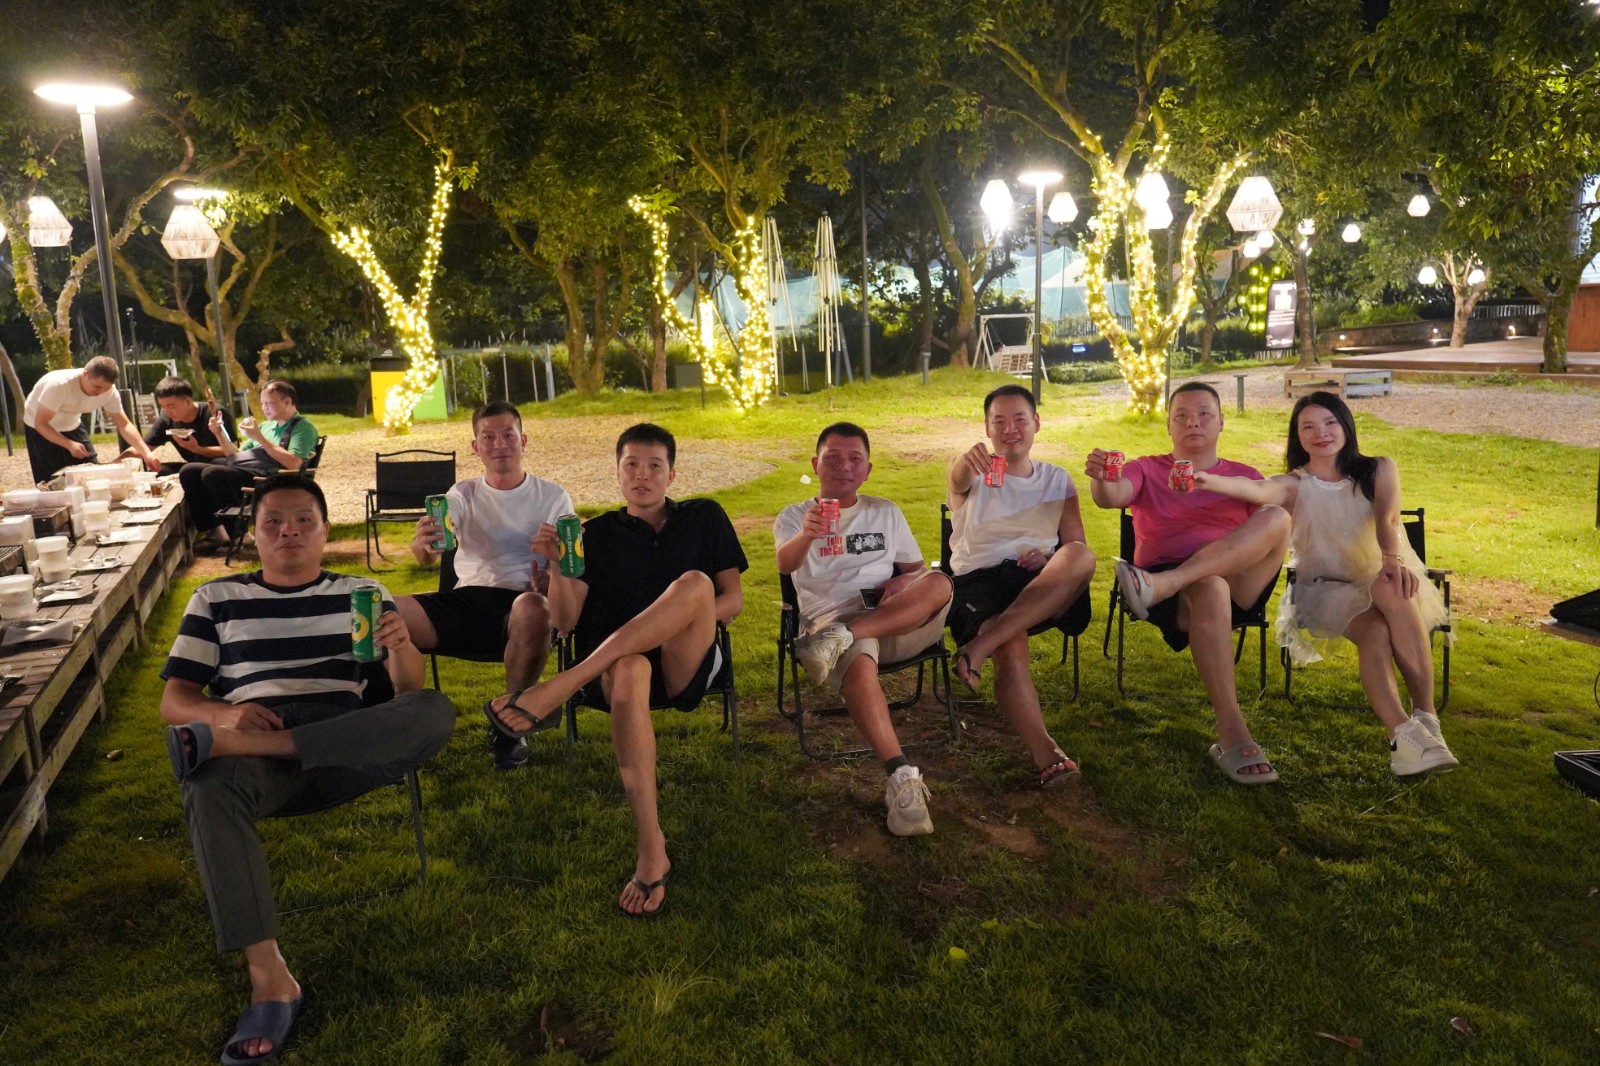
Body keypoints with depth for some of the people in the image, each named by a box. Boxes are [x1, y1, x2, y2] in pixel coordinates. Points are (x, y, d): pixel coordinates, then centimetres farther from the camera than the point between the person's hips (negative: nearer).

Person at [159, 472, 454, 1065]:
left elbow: (409, 692, 9)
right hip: (257, 762, 0)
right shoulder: (216, 600, 20)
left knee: (434, 712, -30)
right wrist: (225, 712, -13)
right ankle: (268, 977, -38)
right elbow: (173, 702, 12)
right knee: (210, 791, -37)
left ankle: (231, 745, -31)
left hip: (344, 749, 1)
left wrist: (401, 646, -16)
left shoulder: (360, 594, 19)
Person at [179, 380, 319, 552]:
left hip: (264, 477, -9)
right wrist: (219, 433, 12)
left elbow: (293, 464, -15)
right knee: (188, 471, -7)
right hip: (238, 469, 9)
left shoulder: (303, 427, 2)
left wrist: (260, 438, -13)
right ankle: (210, 531, -6)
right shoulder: (266, 426, 28)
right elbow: (236, 455, 27)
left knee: (211, 473, -29)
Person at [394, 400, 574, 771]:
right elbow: (428, 555, -3)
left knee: (532, 609, -41)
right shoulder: (463, 495, 15)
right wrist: (422, 546, -29)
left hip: (521, 599, -2)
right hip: (468, 598, 2)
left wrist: (550, 582, -19)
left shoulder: (552, 497, 13)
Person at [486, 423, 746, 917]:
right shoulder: (599, 533, 16)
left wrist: (689, 618, -9)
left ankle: (558, 689, -34)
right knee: (629, 670, -40)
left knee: (694, 583, -31)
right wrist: (558, 566, -11)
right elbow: (566, 622, 7)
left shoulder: (704, 518, 18)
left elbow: (733, 600, 11)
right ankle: (650, 847, -44)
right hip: (616, 664, 0)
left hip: (687, 665, 1)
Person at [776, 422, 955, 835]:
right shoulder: (794, 517, 14)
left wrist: (906, 582, -3)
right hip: (830, 621, -3)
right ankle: (901, 778, -43)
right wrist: (806, 536, -34)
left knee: (939, 583, -30)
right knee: (859, 664, -39)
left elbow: (918, 569, 24)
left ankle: (840, 640, -38)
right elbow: (786, 563, -9)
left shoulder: (885, 512, 26)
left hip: (899, 624, 3)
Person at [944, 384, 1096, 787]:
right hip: (980, 579, -2)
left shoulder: (1058, 480, 20)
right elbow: (957, 478, -17)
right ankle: (1047, 756, -37)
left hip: (1047, 588, 3)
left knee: (1080, 556, -33)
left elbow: (1075, 544, 15)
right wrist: (968, 459, -44)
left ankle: (980, 645, -37)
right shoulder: (973, 475, 10)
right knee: (1011, 647, -35)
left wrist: (1051, 560, -11)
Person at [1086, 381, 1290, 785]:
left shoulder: (1245, 476, 23)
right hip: (1172, 599, -2)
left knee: (1276, 517, -26)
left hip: (1240, 586, 2)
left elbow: (1276, 528, 6)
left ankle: (1158, 586, -41)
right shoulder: (1146, 470, 18)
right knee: (1210, 587, -39)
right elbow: (1111, 497, -6)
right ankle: (1232, 734, -43)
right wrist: (1100, 479, -30)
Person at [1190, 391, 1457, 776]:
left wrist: (1393, 559, -36)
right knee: (1375, 633, -33)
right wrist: (1209, 481, -45)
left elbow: (1387, 520, -12)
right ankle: (1402, 736, -40)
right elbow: (1257, 490, -21)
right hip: (1324, 589, -1)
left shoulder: (1378, 470, 8)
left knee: (1392, 590, -36)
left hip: (1378, 579, 1)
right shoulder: (1294, 485, 3)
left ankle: (1426, 714, -36)